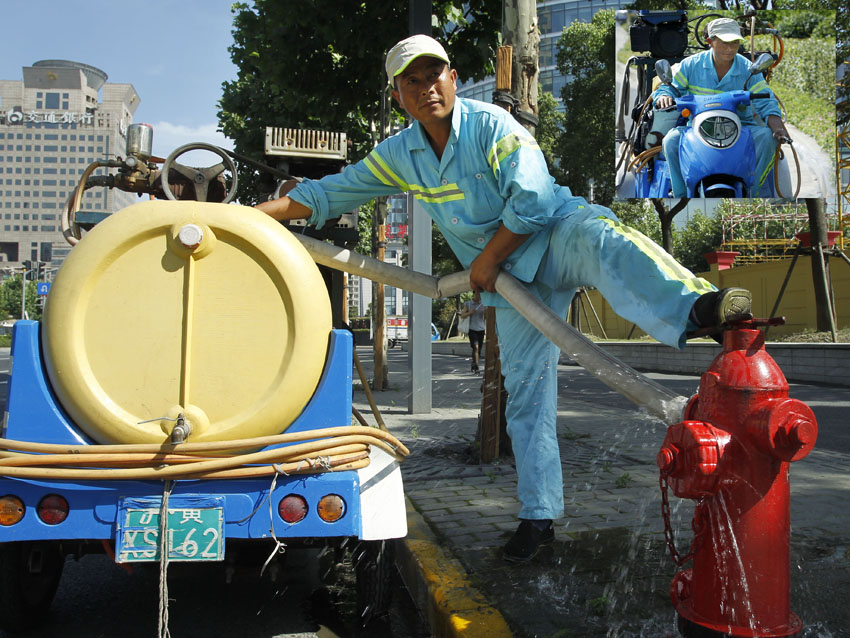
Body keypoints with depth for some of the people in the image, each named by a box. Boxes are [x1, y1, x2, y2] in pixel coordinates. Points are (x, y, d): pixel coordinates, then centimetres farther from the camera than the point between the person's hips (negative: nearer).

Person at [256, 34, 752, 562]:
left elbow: (532, 200, -17)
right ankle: (539, 516, 11)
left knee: (603, 241, -41)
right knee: (526, 388, 3)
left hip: (558, 235, -4)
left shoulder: (493, 125, -11)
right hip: (514, 279, 4)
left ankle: (696, 307, -68)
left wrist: (486, 260, -13)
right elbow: (331, 192, 12)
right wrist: (256, 213, 8)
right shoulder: (399, 155, 6)